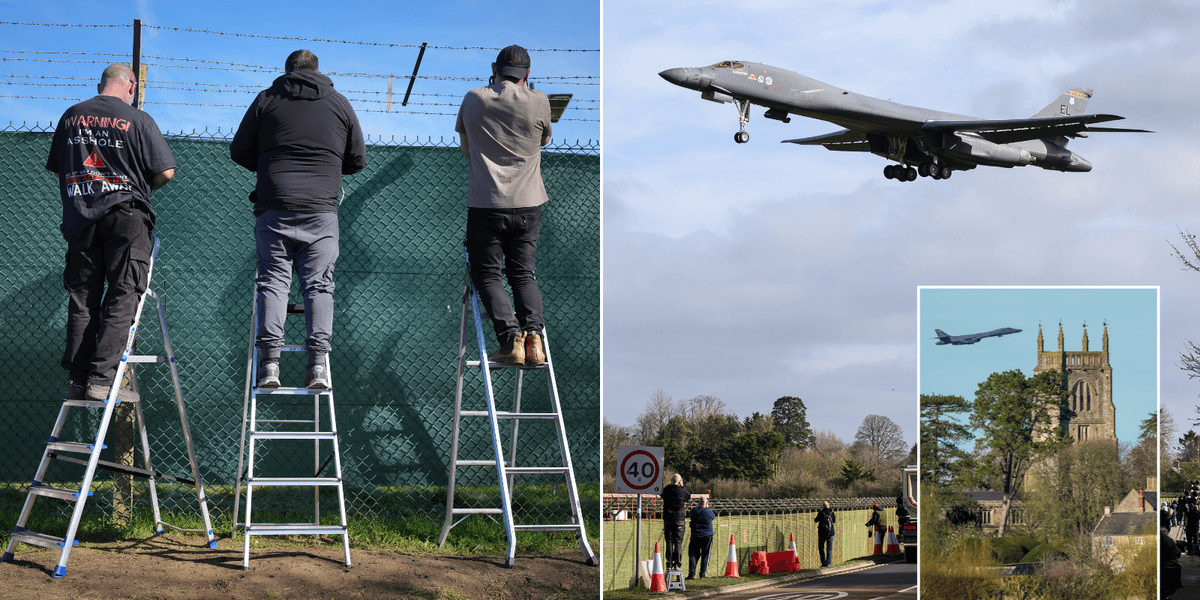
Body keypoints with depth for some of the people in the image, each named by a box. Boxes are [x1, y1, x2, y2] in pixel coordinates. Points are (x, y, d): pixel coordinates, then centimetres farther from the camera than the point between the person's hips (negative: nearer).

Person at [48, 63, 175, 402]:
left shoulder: (71, 116, 9)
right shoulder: (137, 120, -5)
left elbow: (56, 169, 17)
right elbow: (165, 172, -5)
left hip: (80, 218, 4)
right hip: (125, 214, -4)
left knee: (82, 300, 9)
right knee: (122, 299, -2)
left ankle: (77, 381, 6)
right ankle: (101, 380, -10)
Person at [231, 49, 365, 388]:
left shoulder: (266, 99, 8)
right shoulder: (339, 104, 12)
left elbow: (239, 152, 10)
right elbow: (358, 160, 16)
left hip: (274, 208, 0)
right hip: (322, 212, 1)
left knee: (272, 281, 2)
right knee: (319, 285, 2)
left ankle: (270, 362, -8)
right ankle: (318, 364, -7)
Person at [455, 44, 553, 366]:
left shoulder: (473, 100, 0)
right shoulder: (539, 102, -2)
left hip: (485, 205, -1)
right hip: (528, 206, 2)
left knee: (487, 275, 5)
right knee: (524, 275, 11)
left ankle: (511, 339, -15)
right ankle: (533, 334, -11)